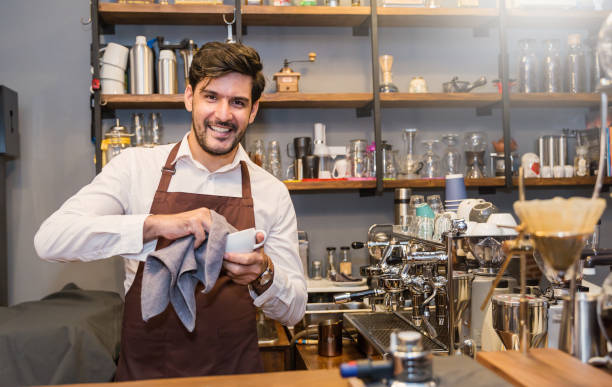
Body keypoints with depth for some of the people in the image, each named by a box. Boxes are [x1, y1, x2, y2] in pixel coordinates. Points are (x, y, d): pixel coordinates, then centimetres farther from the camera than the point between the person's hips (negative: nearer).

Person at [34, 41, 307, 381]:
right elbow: (50, 239, -11)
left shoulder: (273, 194, 3)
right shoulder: (136, 167, 1)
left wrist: (263, 275, -16)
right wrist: (156, 224, -23)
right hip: (144, 370, 0)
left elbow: (293, 311, 5)